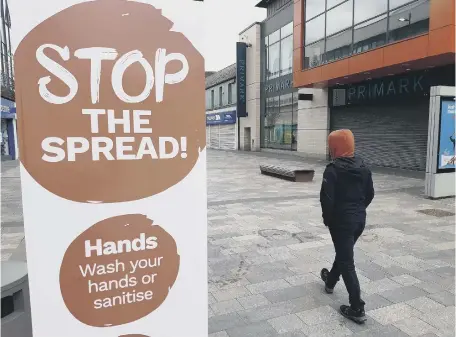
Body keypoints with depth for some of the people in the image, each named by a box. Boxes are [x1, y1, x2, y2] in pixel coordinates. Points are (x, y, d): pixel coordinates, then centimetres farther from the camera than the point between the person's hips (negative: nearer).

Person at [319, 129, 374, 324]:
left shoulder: (333, 169, -18)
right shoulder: (363, 167, 4)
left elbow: (327, 198, -20)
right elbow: (369, 194, 11)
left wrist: (327, 219, -5)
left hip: (341, 221, -8)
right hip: (359, 219, 8)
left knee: (347, 262, -1)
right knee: (344, 252, 25)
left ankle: (357, 309, 2)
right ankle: (331, 281, 48)